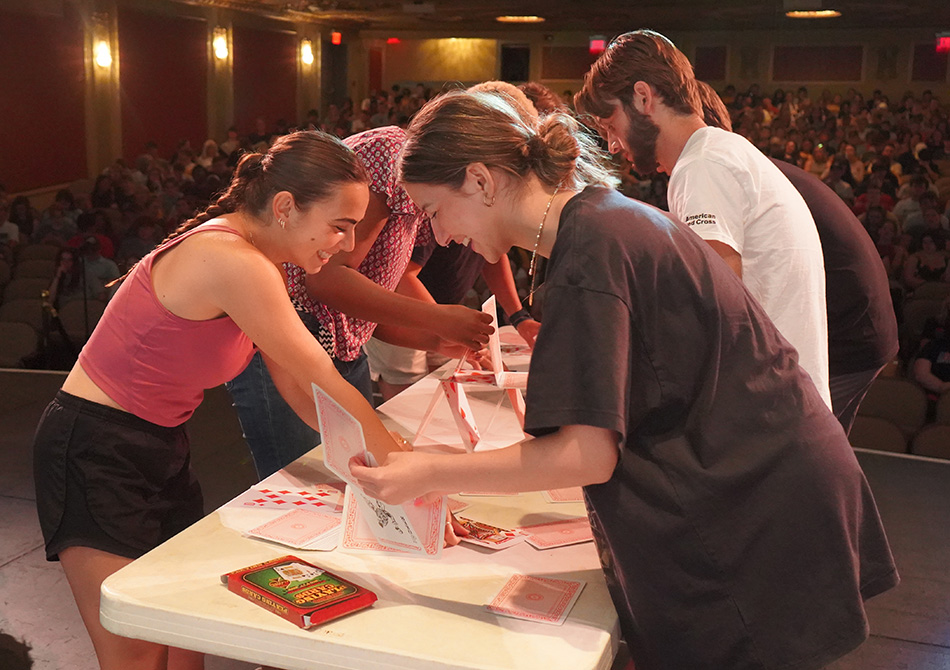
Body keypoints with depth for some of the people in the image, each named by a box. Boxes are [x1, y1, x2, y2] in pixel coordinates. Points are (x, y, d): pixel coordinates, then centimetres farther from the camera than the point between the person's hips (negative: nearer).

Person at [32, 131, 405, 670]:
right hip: (95, 451, -9)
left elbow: (296, 388, 3)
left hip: (164, 448, 9)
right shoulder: (232, 261, -26)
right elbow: (323, 384, -22)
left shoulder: (261, 267, 4)